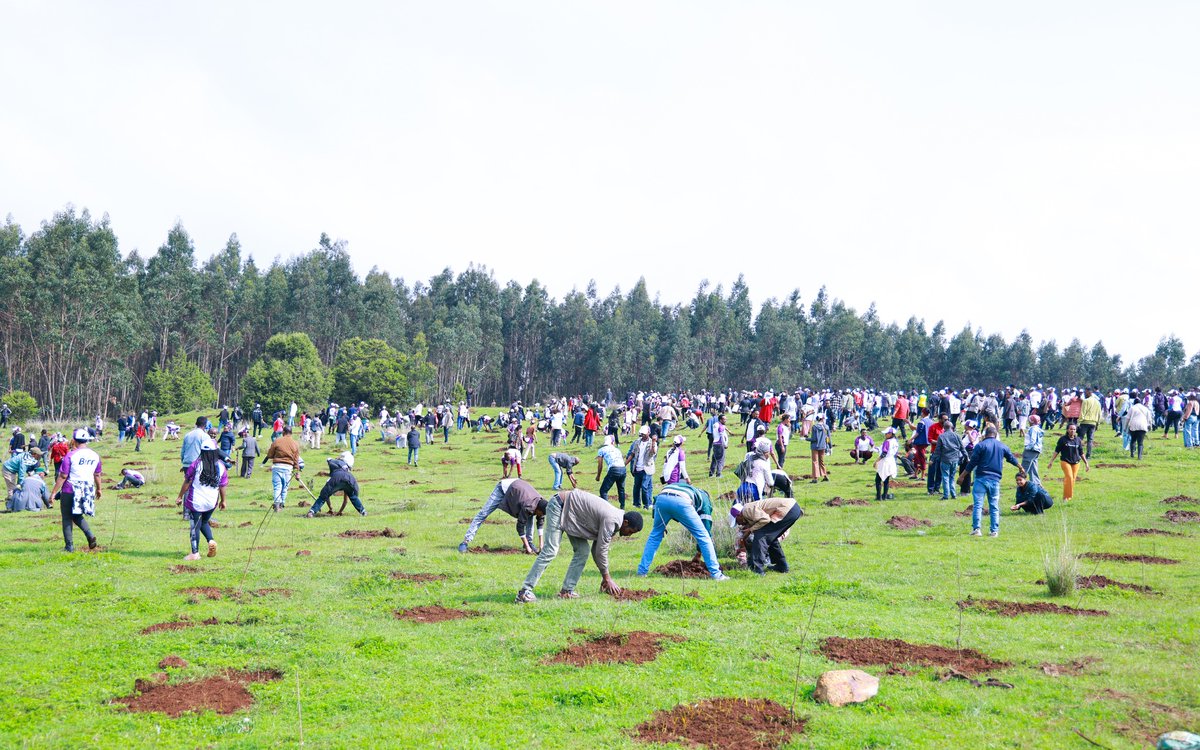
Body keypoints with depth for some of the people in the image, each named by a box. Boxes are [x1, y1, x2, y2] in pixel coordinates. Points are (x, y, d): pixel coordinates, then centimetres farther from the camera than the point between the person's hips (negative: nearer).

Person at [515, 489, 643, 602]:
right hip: (559, 506, -10)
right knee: (550, 551, -17)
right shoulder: (611, 521, -24)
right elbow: (601, 551, -20)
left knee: (582, 551, 2)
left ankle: (566, 590, 3)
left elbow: (598, 549, 12)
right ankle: (524, 592, -19)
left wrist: (605, 578, 12)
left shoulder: (613, 522, 5)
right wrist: (607, 578, -10)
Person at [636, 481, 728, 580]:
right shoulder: (705, 498, 34)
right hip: (681, 502, -3)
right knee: (703, 536, 13)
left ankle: (642, 571, 28)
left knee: (655, 535, 27)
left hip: (661, 498, 4)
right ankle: (716, 574, 12)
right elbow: (707, 526, 31)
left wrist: (661, 525, 31)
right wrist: (700, 552, 39)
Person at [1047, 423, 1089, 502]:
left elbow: (1081, 453, 13)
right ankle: (1066, 497, -10)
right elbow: (1057, 451, 1)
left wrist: (1086, 463, 14)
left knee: (1073, 479, 2)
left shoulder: (1078, 440, 6)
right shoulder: (1063, 439, -3)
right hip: (1065, 461, -4)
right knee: (1069, 478, -17)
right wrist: (1051, 461, -3)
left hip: (1076, 463, 4)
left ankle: (1070, 496, 15)